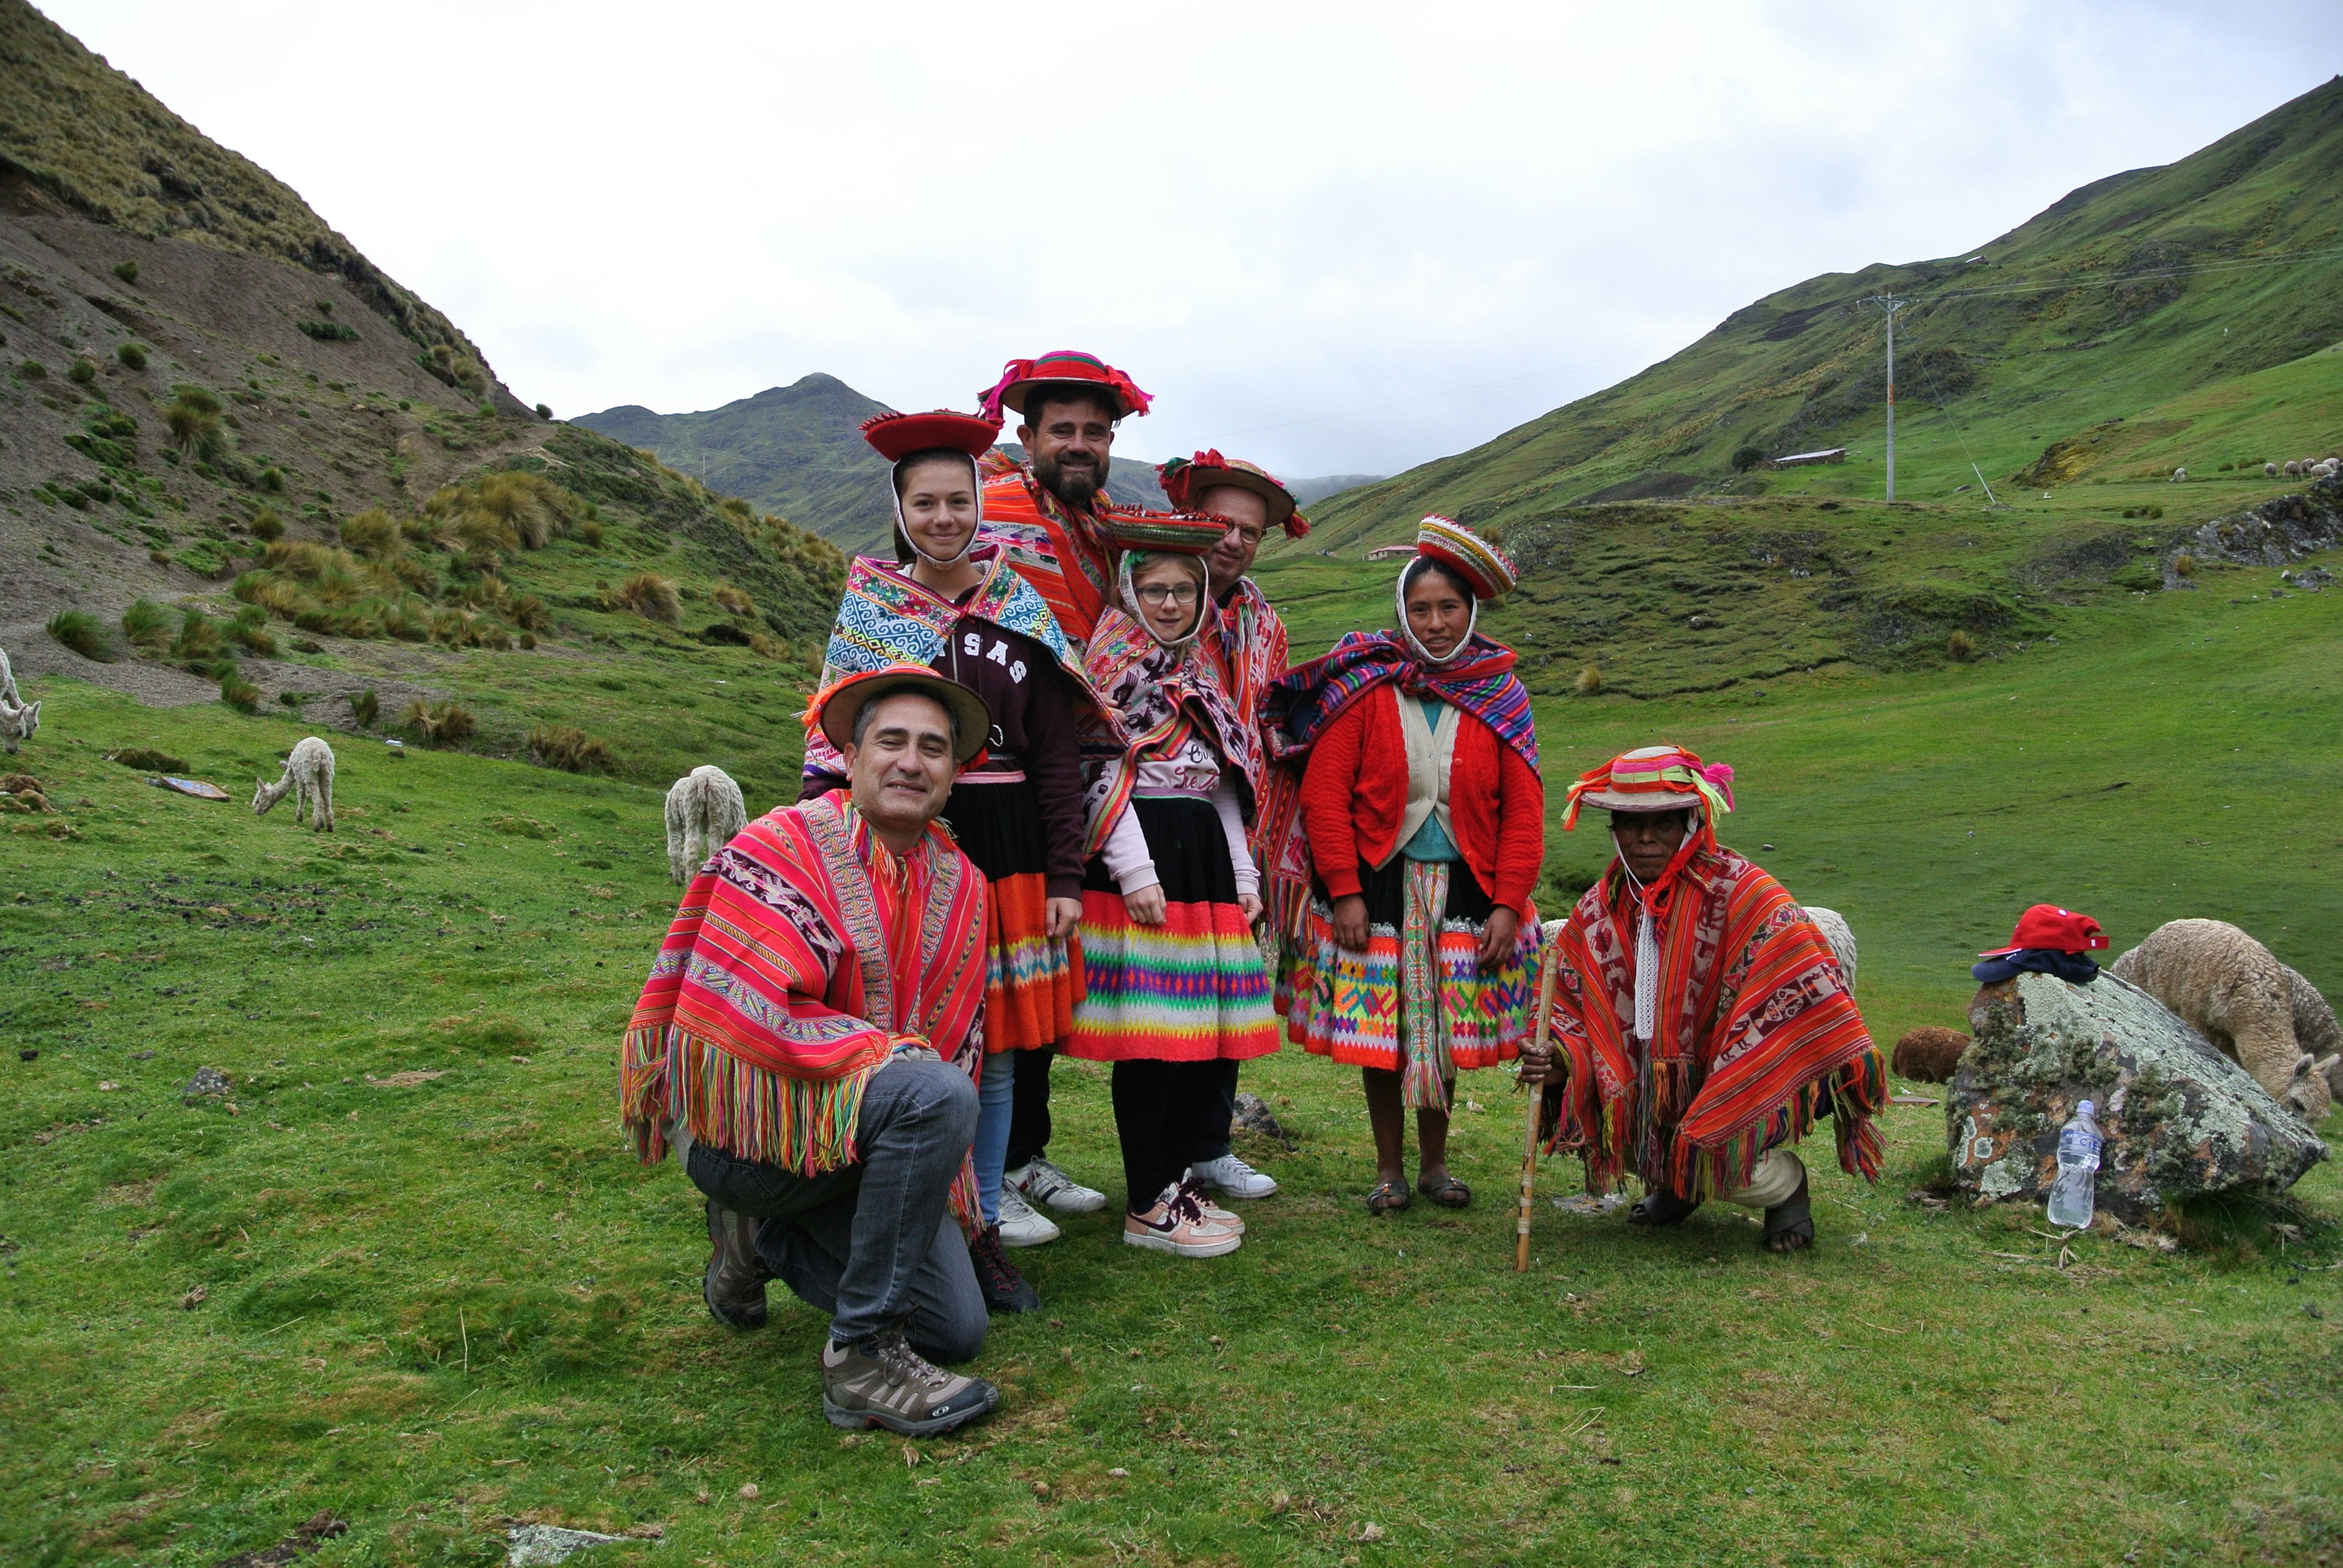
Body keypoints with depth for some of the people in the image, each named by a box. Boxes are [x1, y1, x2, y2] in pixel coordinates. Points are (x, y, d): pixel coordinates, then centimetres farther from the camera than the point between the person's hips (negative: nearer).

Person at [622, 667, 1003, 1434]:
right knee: (935, 1096, -33)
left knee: (958, 1328, 0)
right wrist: (897, 1056, -21)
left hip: (853, 1135, 7)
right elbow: (745, 1018, -21)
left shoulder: (960, 885, 8)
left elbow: (958, 1038, 15)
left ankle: (763, 1237, 19)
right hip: (741, 1121, -7)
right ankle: (861, 1356, -21)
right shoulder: (780, 848, -12)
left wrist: (937, 1168, 6)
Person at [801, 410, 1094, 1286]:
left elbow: (1058, 755, 6)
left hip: (1007, 846, 2)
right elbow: (836, 742, 3)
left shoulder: (1023, 613, 5)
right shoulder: (868, 608, 3)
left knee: (998, 1049, 8)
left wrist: (1064, 877, 0)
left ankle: (981, 1228, 23)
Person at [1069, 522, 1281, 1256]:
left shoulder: (1201, 675, 21)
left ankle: (1179, 1179, 18)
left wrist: (1244, 874, 16)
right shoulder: (1115, 662, -1)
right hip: (1140, 852, -8)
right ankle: (1147, 1206, 0)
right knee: (1152, 1032, -8)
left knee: (1211, 1027, 6)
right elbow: (1104, 774, -10)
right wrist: (1135, 872, -17)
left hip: (1204, 856, 8)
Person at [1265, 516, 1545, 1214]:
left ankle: (1434, 1164, 28)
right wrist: (1344, 892, -13)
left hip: (1464, 888, 2)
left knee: (1448, 1031, 10)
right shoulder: (1366, 686, -6)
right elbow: (1324, 792, -8)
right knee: (1379, 1030, 4)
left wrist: (1508, 905, -6)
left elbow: (1524, 810, 1)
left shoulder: (1501, 696, 2)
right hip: (1377, 886, -2)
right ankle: (1389, 1169, 21)